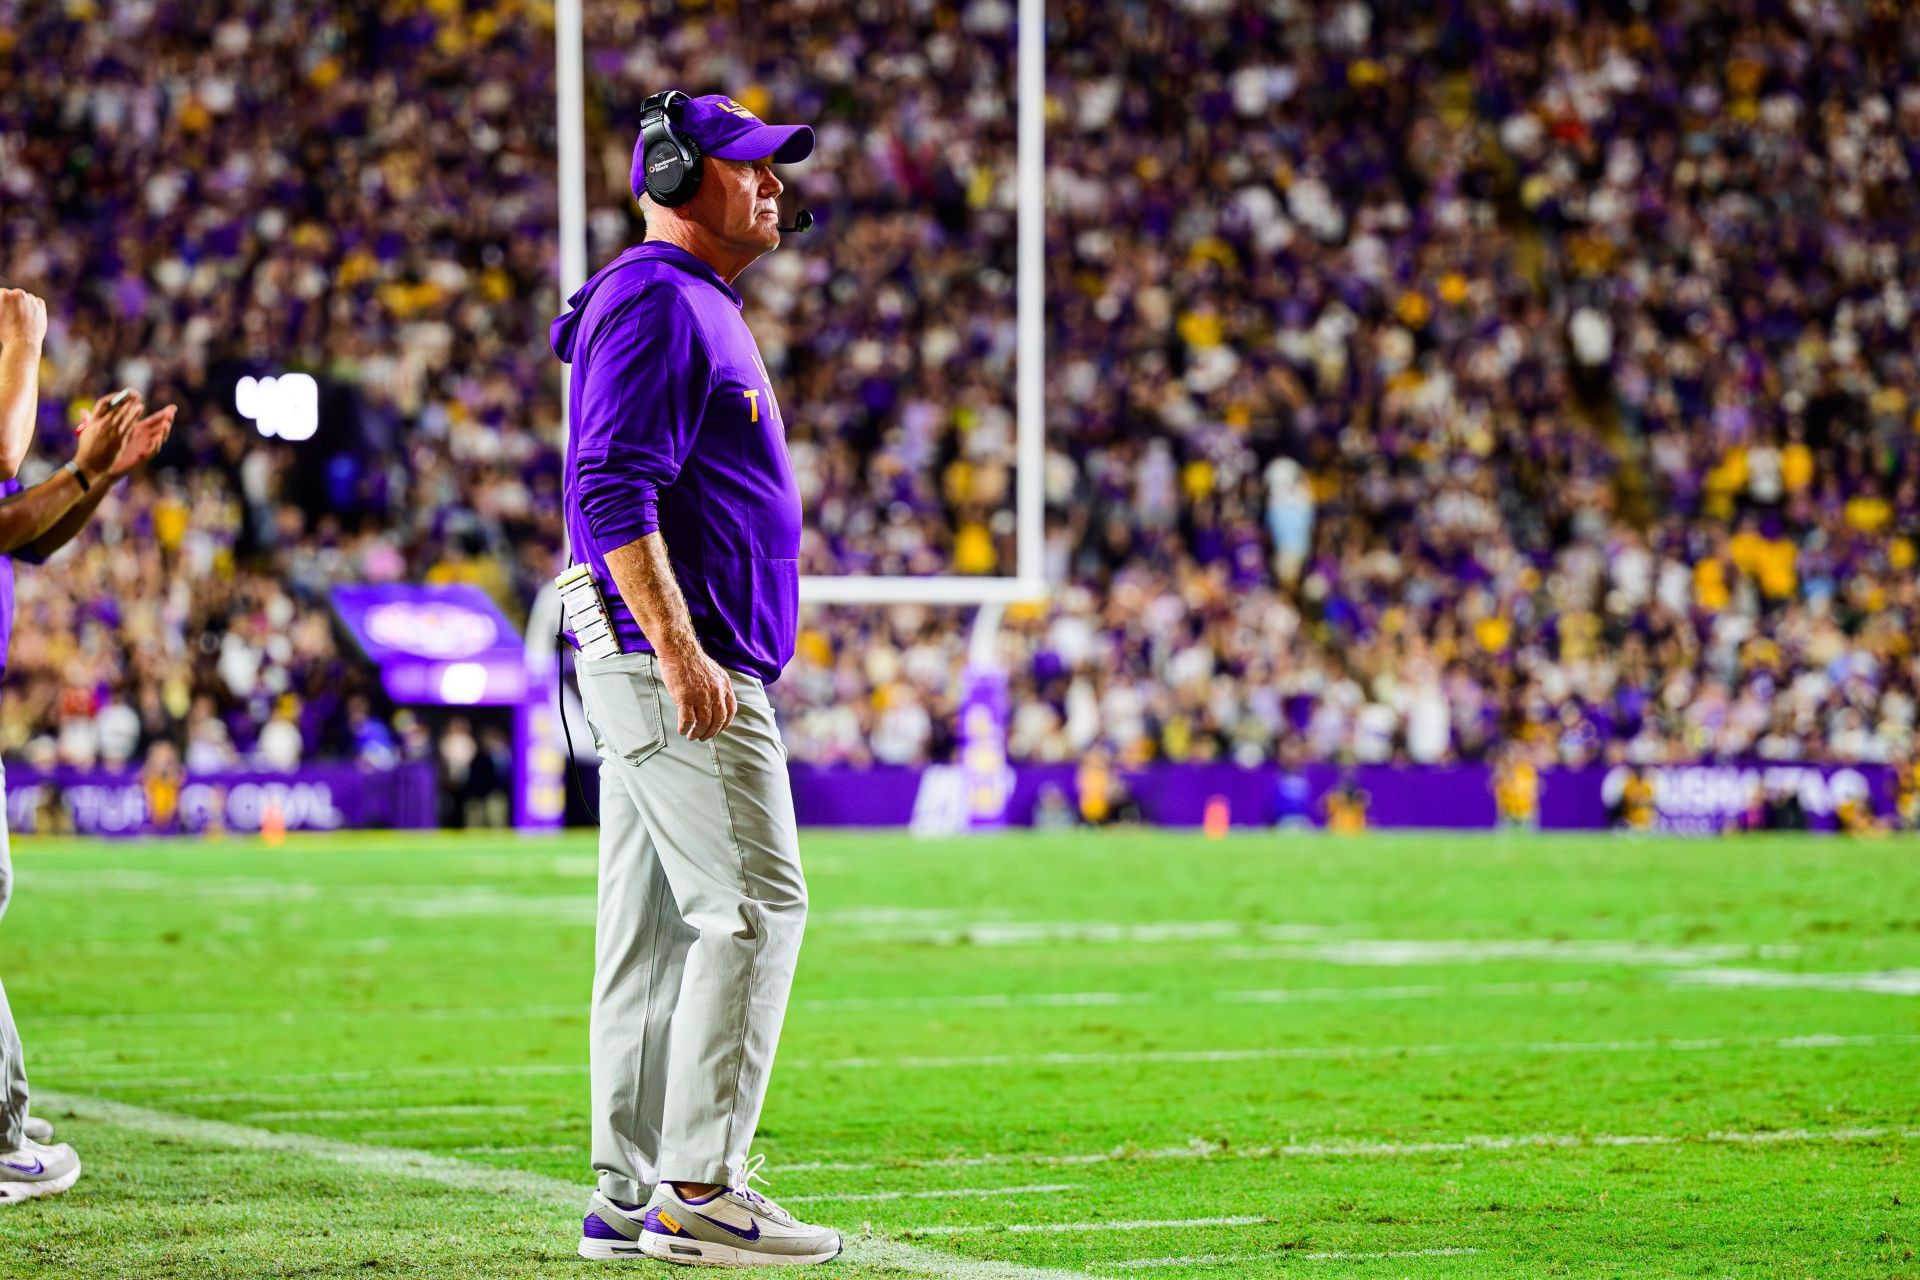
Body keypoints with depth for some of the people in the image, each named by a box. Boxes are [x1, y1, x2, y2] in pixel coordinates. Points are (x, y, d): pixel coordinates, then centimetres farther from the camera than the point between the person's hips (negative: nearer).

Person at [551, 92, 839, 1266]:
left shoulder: (699, 309, 22)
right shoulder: (655, 302, -11)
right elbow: (610, 490, -21)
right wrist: (679, 651, -26)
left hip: (690, 664, 10)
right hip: (672, 659, -10)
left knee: (660, 927, 9)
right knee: (757, 905, -12)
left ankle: (632, 1195, 11)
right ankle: (697, 1189, -12)